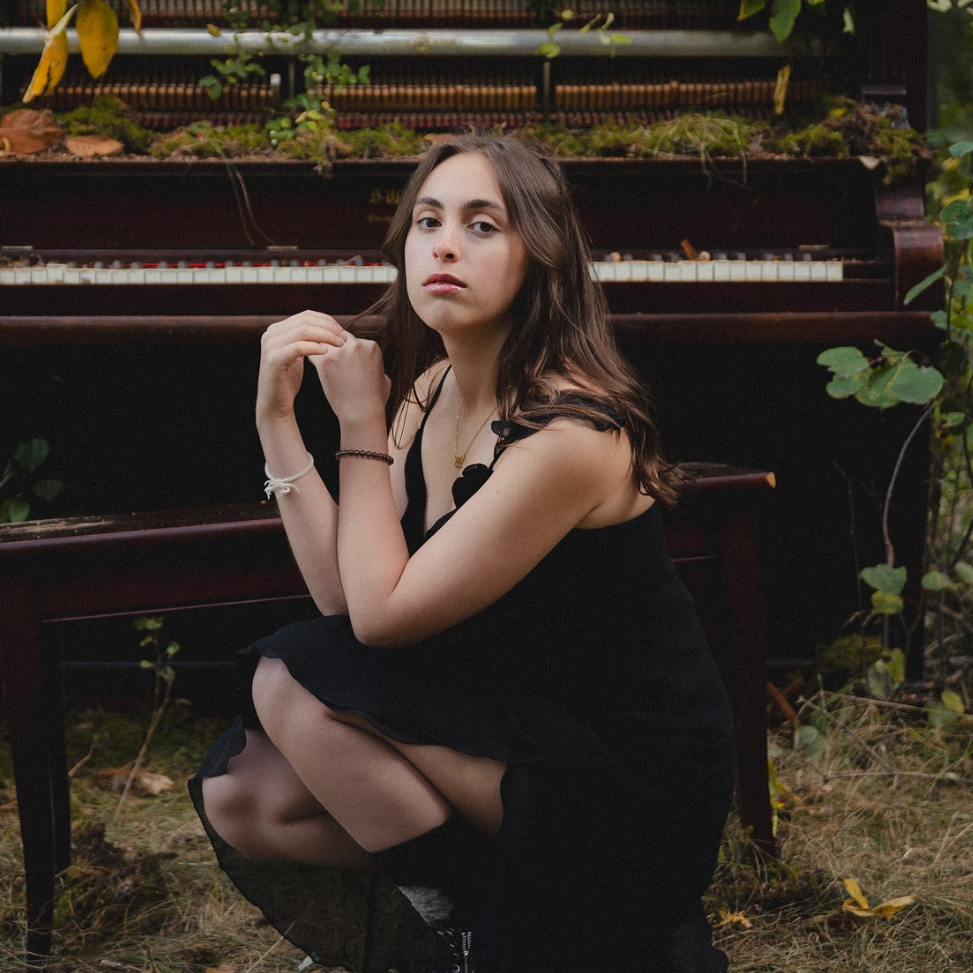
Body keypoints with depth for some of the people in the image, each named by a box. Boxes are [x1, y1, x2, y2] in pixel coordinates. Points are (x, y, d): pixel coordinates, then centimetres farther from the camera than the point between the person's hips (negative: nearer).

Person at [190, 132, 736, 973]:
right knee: (240, 798, -1)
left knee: (293, 682, -19)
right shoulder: (429, 391, 2)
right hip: (519, 724, 8)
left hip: (632, 789, -8)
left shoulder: (570, 432, -25)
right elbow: (343, 596, -5)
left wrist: (359, 422, -13)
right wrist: (277, 415, -9)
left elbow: (381, 613, -21)